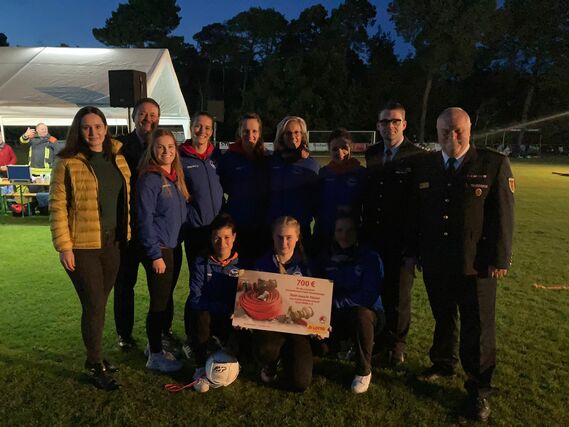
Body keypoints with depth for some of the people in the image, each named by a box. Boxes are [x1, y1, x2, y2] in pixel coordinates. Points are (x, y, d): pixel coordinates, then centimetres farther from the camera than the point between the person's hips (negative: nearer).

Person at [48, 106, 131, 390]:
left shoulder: (117, 158, 8)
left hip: (112, 243, 5)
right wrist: (63, 246, -14)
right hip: (82, 246, -5)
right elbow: (57, 206, -10)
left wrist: (126, 235, 10)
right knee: (94, 306, 0)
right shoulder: (68, 163, -8)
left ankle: (95, 356, 33)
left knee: (99, 304, 16)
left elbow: (125, 198, 15)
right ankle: (96, 366, 17)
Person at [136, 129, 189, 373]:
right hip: (157, 248, -8)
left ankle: (156, 344, 33)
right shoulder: (150, 179, -14)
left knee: (165, 298, 17)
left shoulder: (175, 177, 11)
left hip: (170, 246, 8)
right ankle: (155, 356, 15)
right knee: (159, 301, 0)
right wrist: (155, 255, -19)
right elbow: (145, 220, -18)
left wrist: (168, 248, 12)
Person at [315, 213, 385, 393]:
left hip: (366, 314, -4)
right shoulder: (327, 258, 1)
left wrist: (335, 303, -27)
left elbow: (368, 297, -21)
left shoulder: (370, 258, -13)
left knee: (360, 314, -38)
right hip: (337, 316, 4)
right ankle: (343, 343, 16)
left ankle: (364, 371, -15)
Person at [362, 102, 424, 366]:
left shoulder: (417, 157, -8)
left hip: (401, 240, -4)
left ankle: (397, 345, 29)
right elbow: (368, 193, 9)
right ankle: (377, 339, 31)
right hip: (373, 237, 4)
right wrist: (365, 229, 3)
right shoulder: (372, 154, 8)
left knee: (398, 295, 9)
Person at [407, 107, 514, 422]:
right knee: (442, 320, 20)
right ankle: (443, 364, 41)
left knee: (478, 329, 6)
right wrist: (416, 251, 4)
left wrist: (499, 260, -10)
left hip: (476, 265, -3)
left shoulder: (494, 164, -5)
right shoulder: (425, 166, 5)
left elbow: (503, 216, -7)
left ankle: (479, 389, 24)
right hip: (435, 263, 3)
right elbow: (416, 213, 7)